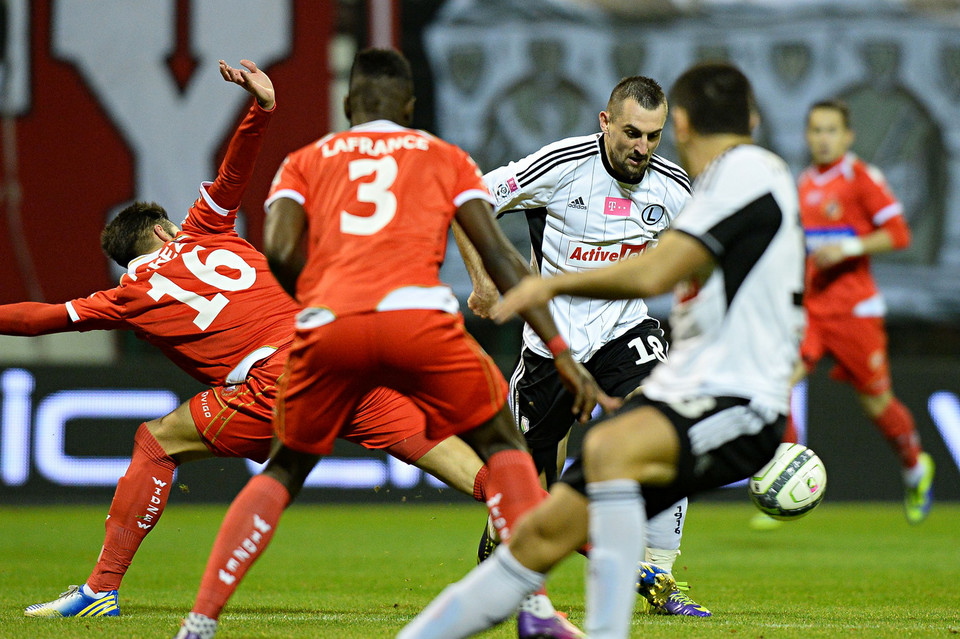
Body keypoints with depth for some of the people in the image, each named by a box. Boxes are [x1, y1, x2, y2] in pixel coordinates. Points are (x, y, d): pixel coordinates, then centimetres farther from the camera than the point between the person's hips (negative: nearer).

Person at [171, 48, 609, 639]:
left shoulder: (305, 161, 27)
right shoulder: (444, 158, 26)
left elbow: (280, 251, 8)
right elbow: (498, 255, 14)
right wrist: (563, 353, 12)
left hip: (328, 325, 1)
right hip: (418, 315, -1)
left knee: (284, 471, 23)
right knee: (502, 446, 20)